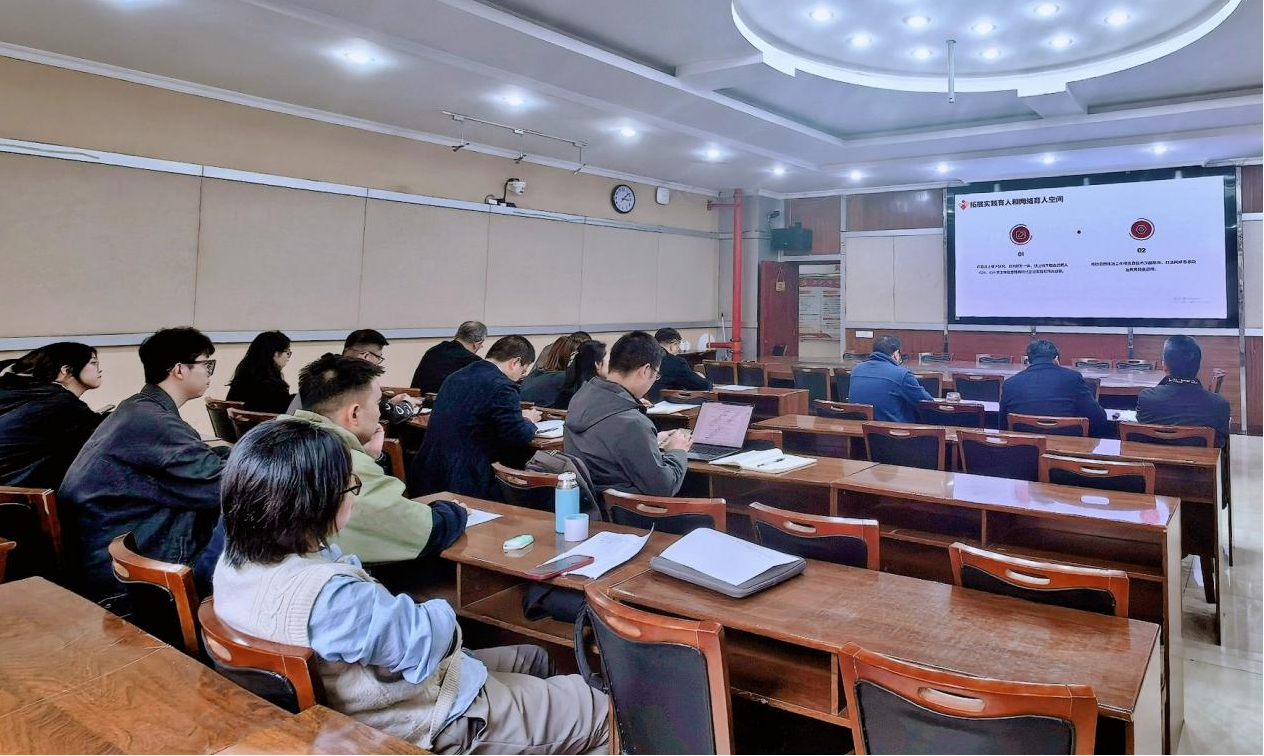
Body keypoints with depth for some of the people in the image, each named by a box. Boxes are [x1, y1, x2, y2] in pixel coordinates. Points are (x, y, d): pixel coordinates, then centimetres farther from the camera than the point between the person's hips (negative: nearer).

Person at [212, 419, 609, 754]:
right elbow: (425, 645, -27)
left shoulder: (238, 560, -9)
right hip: (431, 722, -10)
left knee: (533, 659, 27)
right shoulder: (329, 595, -39)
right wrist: (442, 612, -5)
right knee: (602, 710, 4)